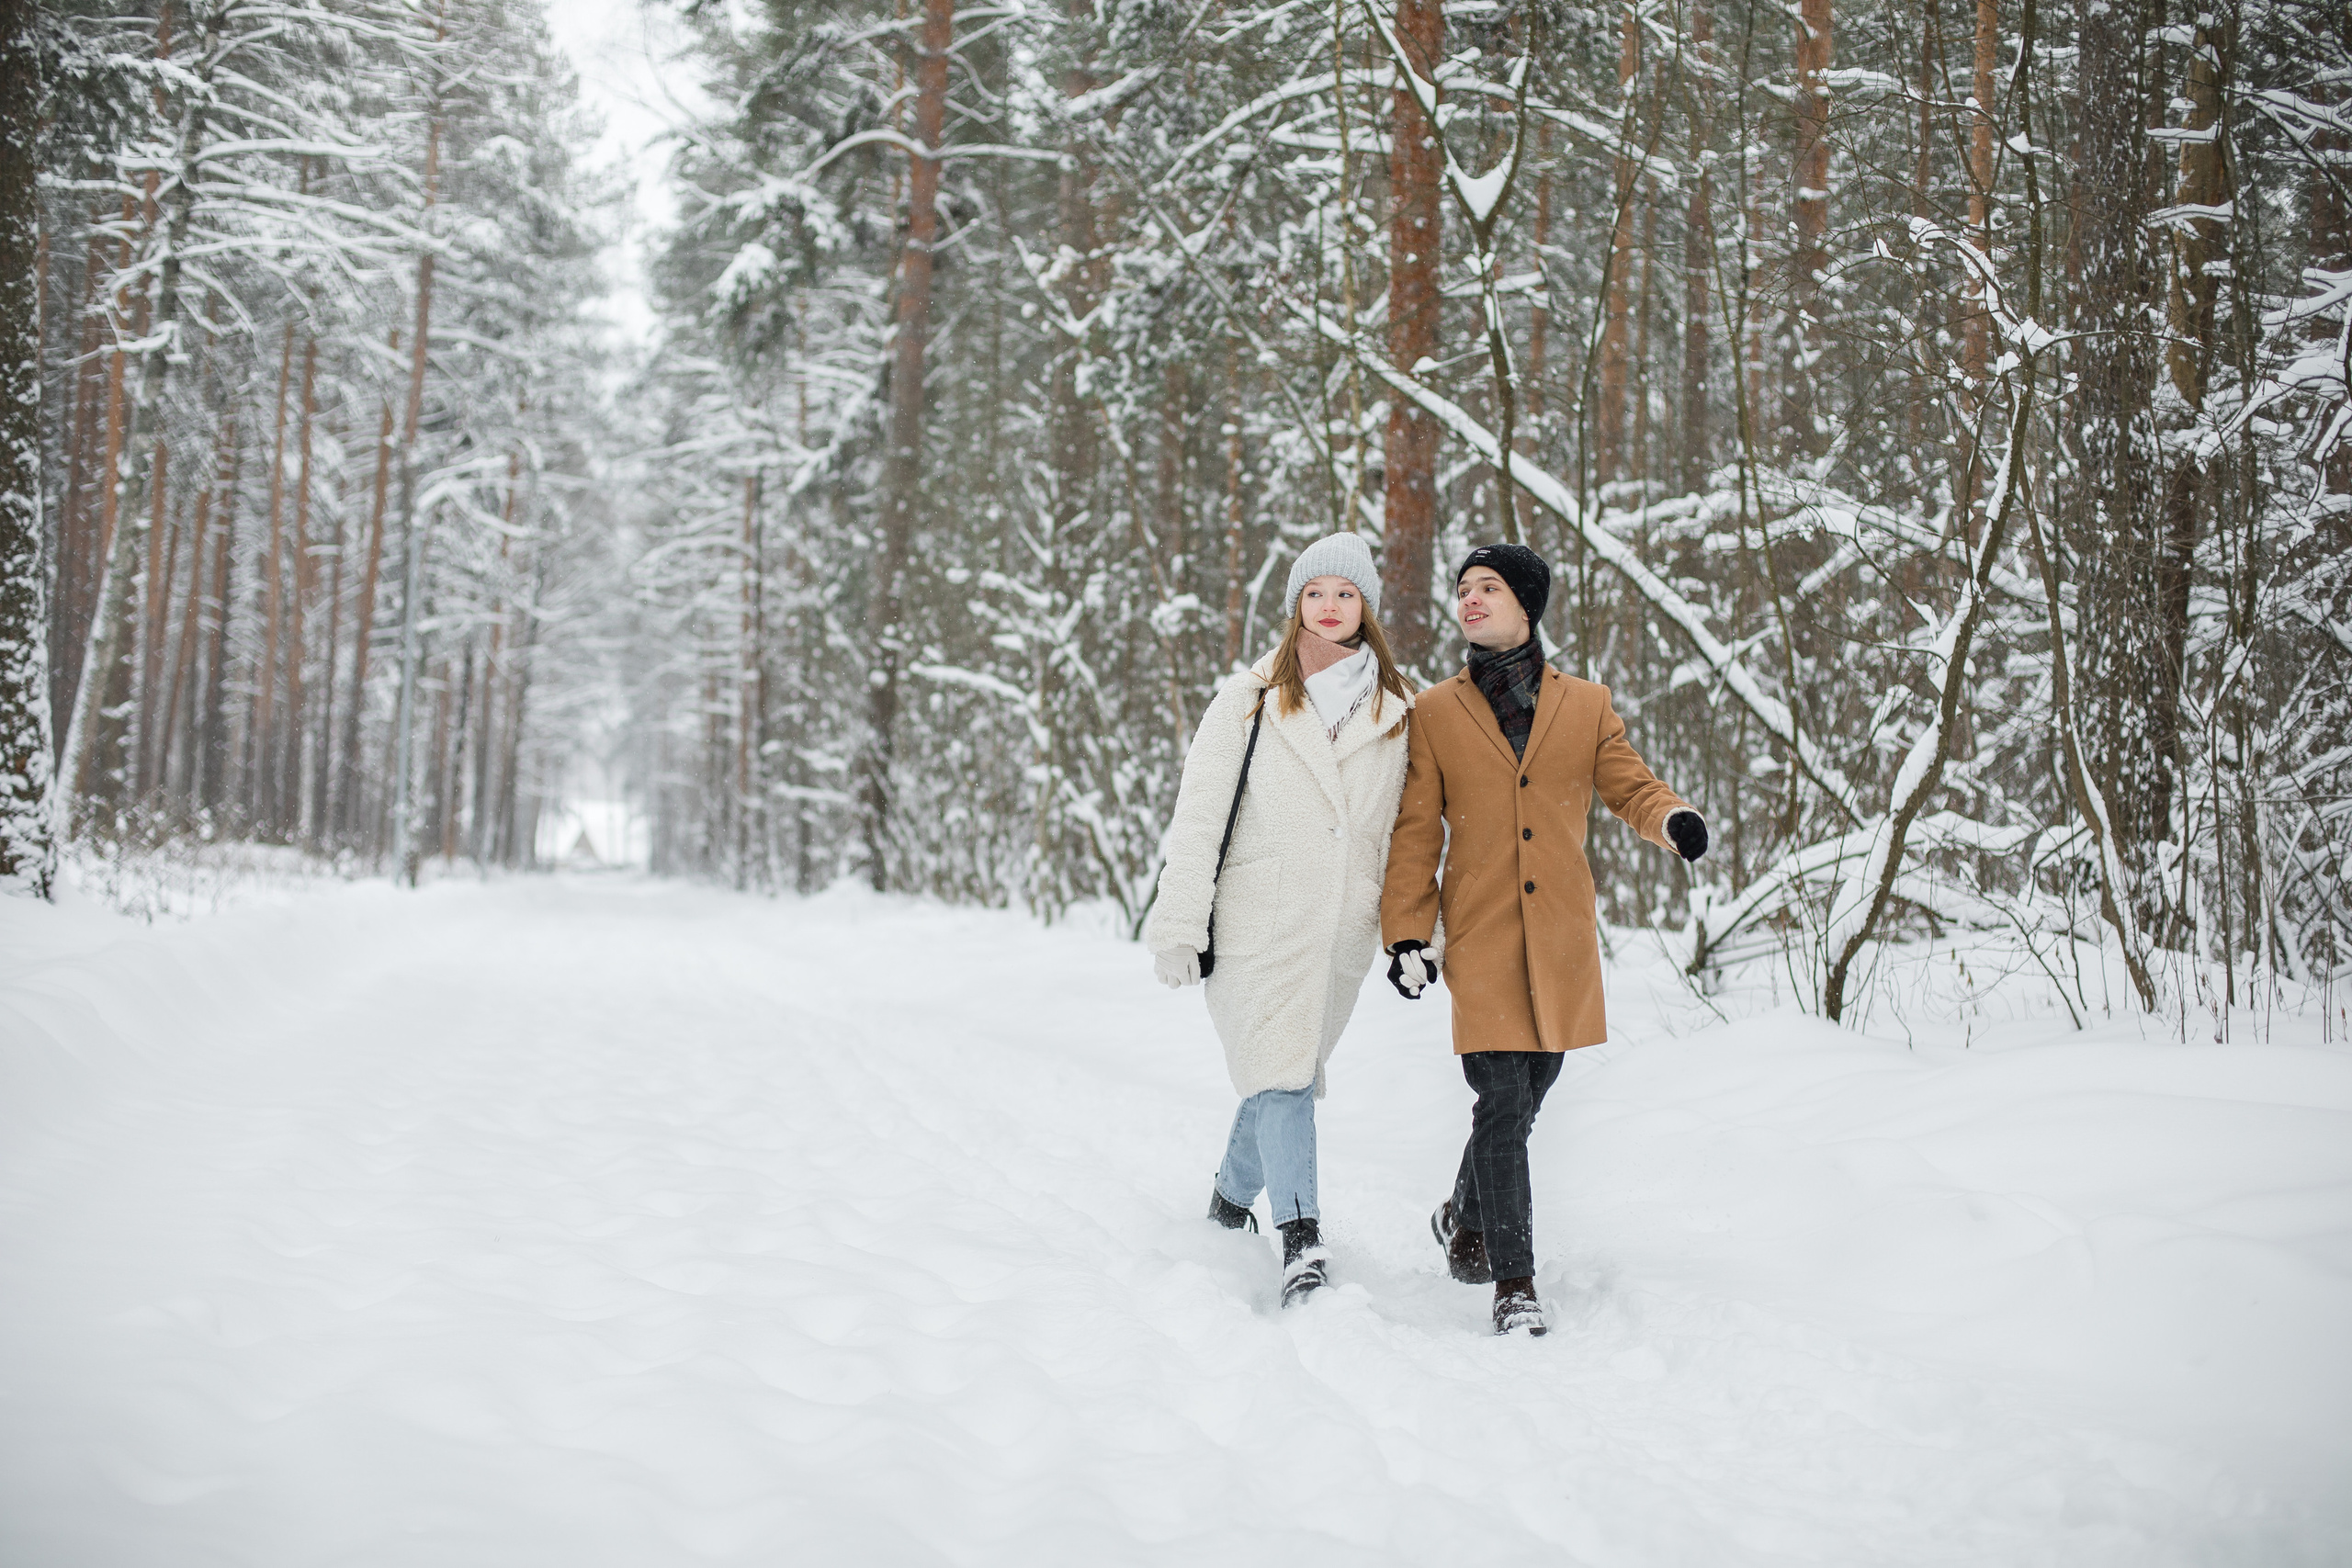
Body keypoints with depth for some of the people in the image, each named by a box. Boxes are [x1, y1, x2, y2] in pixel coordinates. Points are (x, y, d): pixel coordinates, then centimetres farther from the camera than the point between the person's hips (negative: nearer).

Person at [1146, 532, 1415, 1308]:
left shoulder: (1397, 712, 9)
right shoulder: (1249, 700, 1)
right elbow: (1197, 816, -1)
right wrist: (1180, 924, -5)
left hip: (1345, 931, 3)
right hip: (1259, 923, -3)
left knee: (1286, 1078, 12)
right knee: (1280, 1077, -14)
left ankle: (1231, 1201, 34)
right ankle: (1301, 1243, -14)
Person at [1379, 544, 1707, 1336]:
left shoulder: (1585, 706, 8)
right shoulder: (1434, 714, 4)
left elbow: (1630, 786, 7)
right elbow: (1415, 832, 3)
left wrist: (1672, 818, -17)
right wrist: (1407, 931, -4)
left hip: (1561, 939, 3)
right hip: (1481, 937, -3)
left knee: (1530, 1089, 12)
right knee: (1505, 1102, -10)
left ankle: (1464, 1216, 38)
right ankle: (1514, 1283, -2)